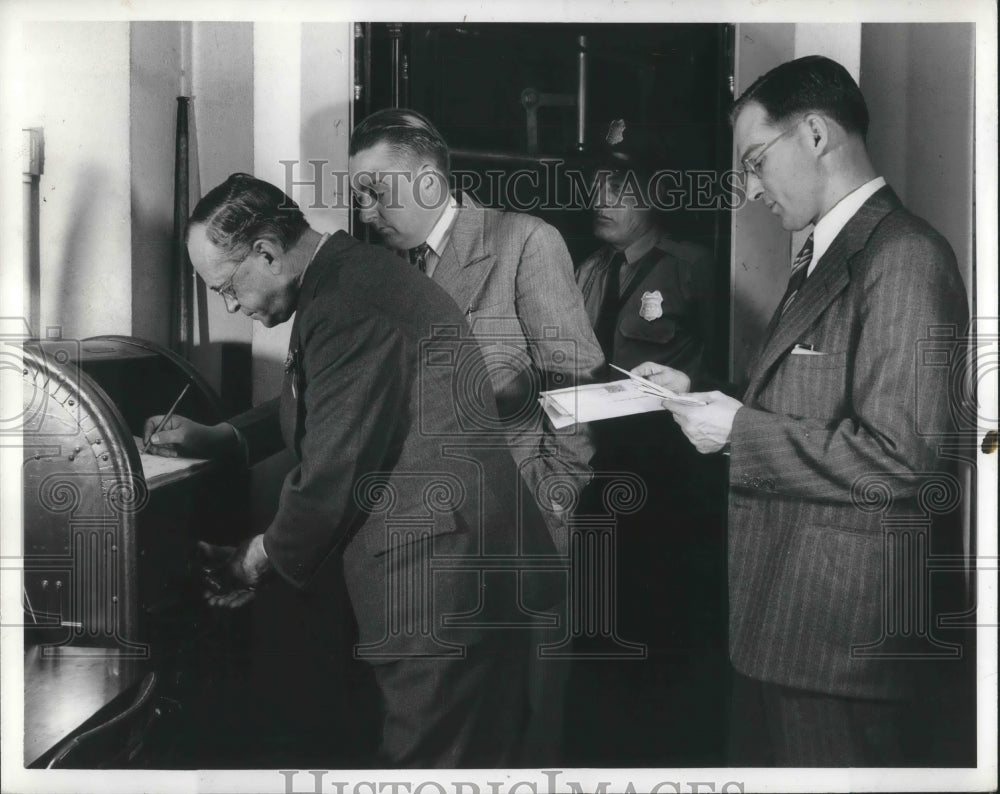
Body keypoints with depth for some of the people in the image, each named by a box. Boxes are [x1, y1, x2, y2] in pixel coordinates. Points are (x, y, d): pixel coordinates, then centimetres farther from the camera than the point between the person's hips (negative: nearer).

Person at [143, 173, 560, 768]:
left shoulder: (347, 304, -18)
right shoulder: (350, 275, 14)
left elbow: (334, 470, -17)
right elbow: (319, 411, 29)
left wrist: (260, 560, -1)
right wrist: (216, 438, 21)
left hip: (441, 580, -10)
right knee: (477, 755, 19)